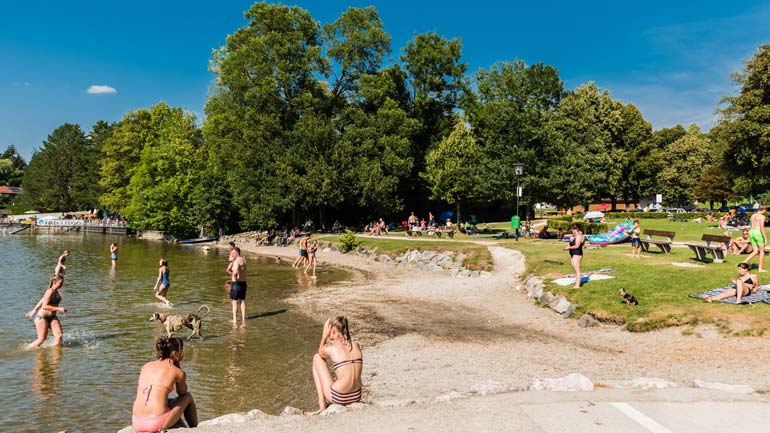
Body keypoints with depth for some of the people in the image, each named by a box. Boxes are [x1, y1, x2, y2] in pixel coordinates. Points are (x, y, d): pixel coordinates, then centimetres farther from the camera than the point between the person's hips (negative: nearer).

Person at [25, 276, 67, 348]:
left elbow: (42, 300, 19)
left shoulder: (56, 291, 9)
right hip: (42, 317, -8)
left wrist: (34, 310, 26)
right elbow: (44, 306, -24)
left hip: (52, 317, 8)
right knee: (42, 339, -2)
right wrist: (58, 309, -26)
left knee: (59, 335, -7)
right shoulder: (50, 291, -17)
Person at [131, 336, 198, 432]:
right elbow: (182, 393, 20)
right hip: (158, 424, -5)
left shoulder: (146, 366, 12)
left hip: (137, 424, 6)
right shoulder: (178, 372, -1)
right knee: (188, 397, 22)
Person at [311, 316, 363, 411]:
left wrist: (325, 334, 12)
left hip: (339, 398, -6)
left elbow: (320, 352, 15)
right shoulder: (356, 345, 3)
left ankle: (322, 403, 14)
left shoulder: (331, 349, -11)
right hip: (356, 397, 6)